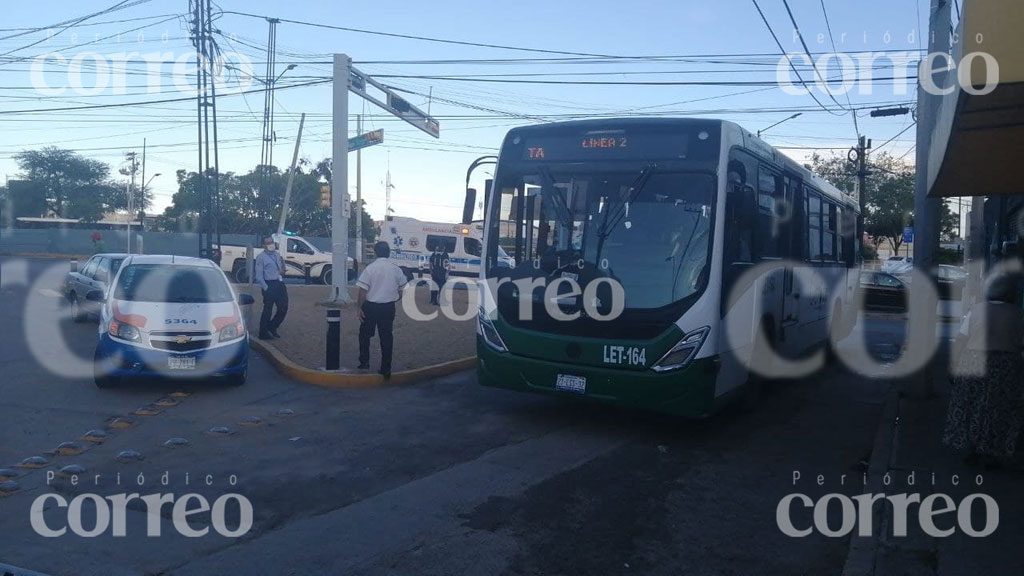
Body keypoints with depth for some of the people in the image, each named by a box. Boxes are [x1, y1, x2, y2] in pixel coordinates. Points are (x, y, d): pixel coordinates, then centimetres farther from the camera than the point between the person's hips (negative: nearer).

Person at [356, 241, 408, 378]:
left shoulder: (370, 268, -10)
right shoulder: (396, 269, 1)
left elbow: (363, 291, -12)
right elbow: (401, 291, 6)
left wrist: (360, 307, -6)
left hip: (370, 306, -3)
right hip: (389, 307, 3)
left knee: (365, 334, 16)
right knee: (387, 337, 8)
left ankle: (364, 362, 18)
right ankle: (386, 369, 9)